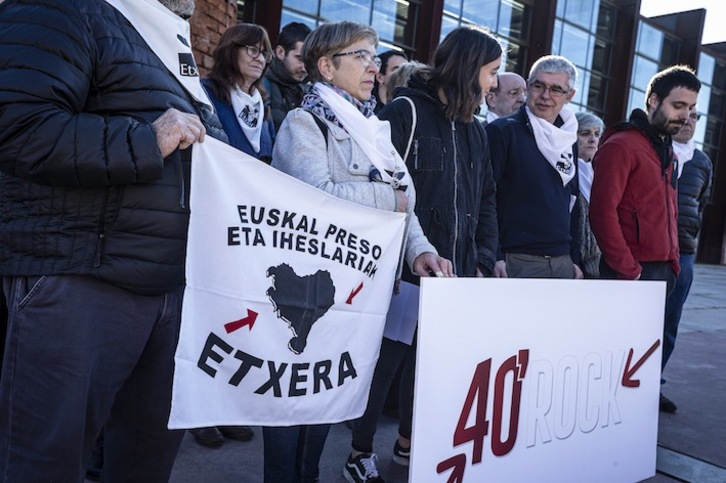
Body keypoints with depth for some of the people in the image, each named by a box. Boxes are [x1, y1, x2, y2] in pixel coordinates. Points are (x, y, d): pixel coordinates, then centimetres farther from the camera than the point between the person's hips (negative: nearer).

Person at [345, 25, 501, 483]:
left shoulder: (474, 128, 15)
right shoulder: (404, 113, -7)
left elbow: (486, 199, 18)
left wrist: (483, 260, 9)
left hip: (455, 272, 7)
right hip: (405, 270, -6)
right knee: (387, 357, 2)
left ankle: (409, 442, 34)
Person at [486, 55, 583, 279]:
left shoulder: (569, 140, 15)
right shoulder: (501, 131, -5)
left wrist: (575, 258, 16)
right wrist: (494, 257, -16)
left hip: (562, 263, 6)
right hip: (515, 262, -6)